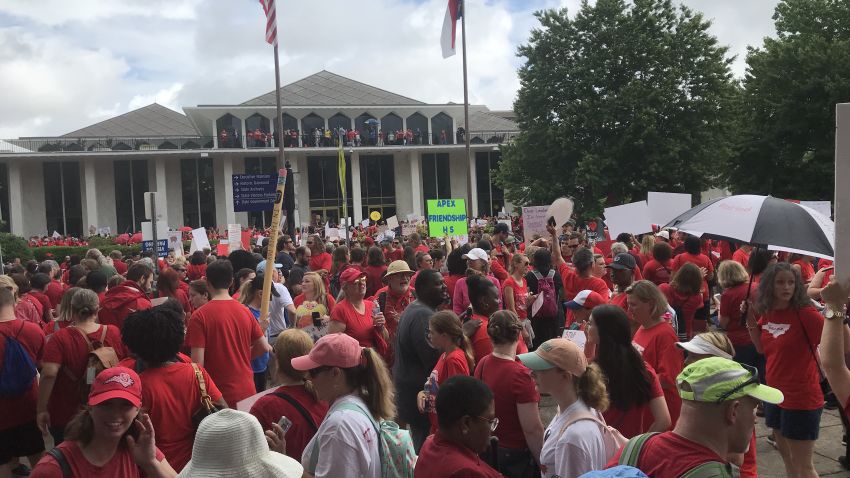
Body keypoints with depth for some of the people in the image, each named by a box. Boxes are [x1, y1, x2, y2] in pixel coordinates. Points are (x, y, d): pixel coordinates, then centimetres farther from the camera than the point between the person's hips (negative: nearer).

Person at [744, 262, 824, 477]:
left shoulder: (806, 313, -19)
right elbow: (763, 348, 11)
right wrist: (751, 319, 2)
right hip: (776, 394, 8)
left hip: (801, 399, -7)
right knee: (785, 454, 23)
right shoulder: (767, 313, 1)